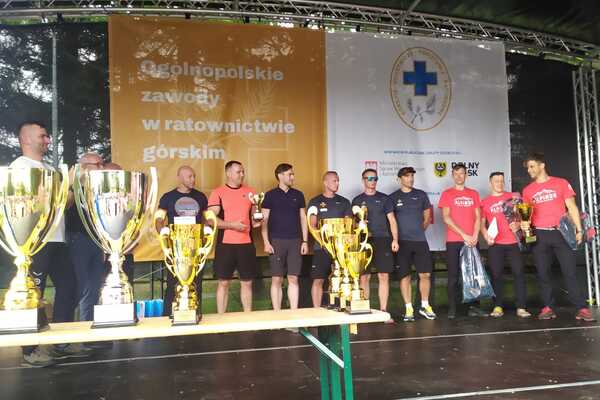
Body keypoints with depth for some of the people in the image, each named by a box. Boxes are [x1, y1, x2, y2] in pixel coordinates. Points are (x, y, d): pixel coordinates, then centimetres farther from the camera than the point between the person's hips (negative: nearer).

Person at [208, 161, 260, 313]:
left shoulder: (250, 192, 10)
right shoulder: (218, 193, -2)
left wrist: (256, 221, -5)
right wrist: (231, 225, -19)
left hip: (246, 244, 3)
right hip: (225, 244, -3)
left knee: (247, 282, 8)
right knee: (223, 282, 4)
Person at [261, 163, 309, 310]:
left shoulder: (298, 195, 11)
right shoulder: (270, 195, 2)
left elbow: (303, 218, 12)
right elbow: (264, 220, 0)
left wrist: (305, 241, 5)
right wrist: (266, 242, -8)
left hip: (295, 241, 2)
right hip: (276, 241, -2)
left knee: (293, 279, 2)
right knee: (276, 279, 0)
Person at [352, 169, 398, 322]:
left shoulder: (384, 199, 10)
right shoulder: (357, 200, 11)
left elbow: (392, 220, 8)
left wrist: (395, 240, -1)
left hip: (382, 240, 0)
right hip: (364, 242, 0)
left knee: (384, 276, -3)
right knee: (364, 276, 0)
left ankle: (383, 311, 3)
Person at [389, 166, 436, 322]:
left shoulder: (421, 195, 9)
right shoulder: (393, 197, 3)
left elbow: (427, 216, 17)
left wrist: (419, 230, 9)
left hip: (420, 241, 2)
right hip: (402, 242, -2)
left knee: (425, 274, 1)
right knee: (405, 276, 1)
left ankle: (425, 306, 16)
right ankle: (409, 309, 10)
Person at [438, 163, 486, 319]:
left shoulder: (473, 194, 14)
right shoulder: (447, 194, 3)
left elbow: (478, 217, 10)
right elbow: (446, 218, -6)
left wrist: (475, 235, -6)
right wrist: (463, 234, -13)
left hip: (471, 241, 3)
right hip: (453, 241, -3)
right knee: (453, 276, -1)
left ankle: (473, 306, 11)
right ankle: (452, 309, 3)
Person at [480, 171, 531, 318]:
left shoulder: (512, 197, 10)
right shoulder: (485, 202, 8)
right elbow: (482, 223, 7)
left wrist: (517, 225, -7)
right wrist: (486, 236, -10)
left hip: (513, 242, 1)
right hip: (495, 244, 0)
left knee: (519, 273, -5)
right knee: (496, 275, 1)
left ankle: (521, 307, -1)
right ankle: (498, 307, 8)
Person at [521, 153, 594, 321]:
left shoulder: (561, 183, 6)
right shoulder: (527, 190, 10)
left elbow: (571, 207, 4)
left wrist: (579, 229, -3)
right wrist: (524, 222, -11)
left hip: (561, 232, -2)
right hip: (539, 235, 2)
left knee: (570, 271, -5)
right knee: (543, 273, 3)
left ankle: (581, 308, -1)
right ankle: (548, 307, 10)